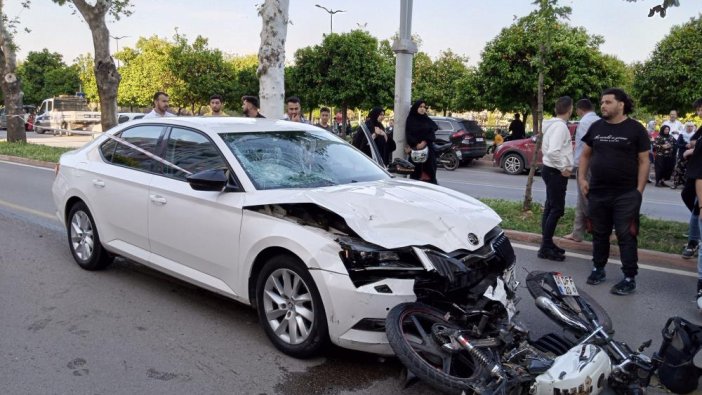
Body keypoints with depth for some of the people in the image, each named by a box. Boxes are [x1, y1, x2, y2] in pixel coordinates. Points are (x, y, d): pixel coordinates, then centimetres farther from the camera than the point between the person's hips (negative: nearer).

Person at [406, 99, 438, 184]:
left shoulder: (428, 120, 13)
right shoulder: (410, 119, 4)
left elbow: (432, 133, 5)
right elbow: (408, 134, -4)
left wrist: (425, 142, -13)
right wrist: (416, 144, -17)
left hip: (428, 149, 2)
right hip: (415, 150, -2)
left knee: (428, 171, -2)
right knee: (416, 171, -6)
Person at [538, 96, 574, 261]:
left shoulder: (553, 125, 11)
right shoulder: (560, 126, -20)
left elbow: (548, 148, 19)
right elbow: (553, 152, -30)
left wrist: (568, 145, 19)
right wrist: (563, 168, -20)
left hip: (551, 170, 10)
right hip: (556, 172, -10)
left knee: (550, 207, 15)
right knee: (557, 209, -7)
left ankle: (547, 243, 24)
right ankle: (545, 248, -5)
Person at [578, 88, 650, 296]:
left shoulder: (636, 129, -3)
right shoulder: (596, 127, 7)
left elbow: (644, 161, -3)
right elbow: (585, 155, 15)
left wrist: (639, 190, -9)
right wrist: (581, 178, 3)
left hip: (626, 194, -4)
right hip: (597, 193, 4)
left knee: (626, 236, 0)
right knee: (599, 234, 14)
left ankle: (629, 278, 7)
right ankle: (598, 269, 28)